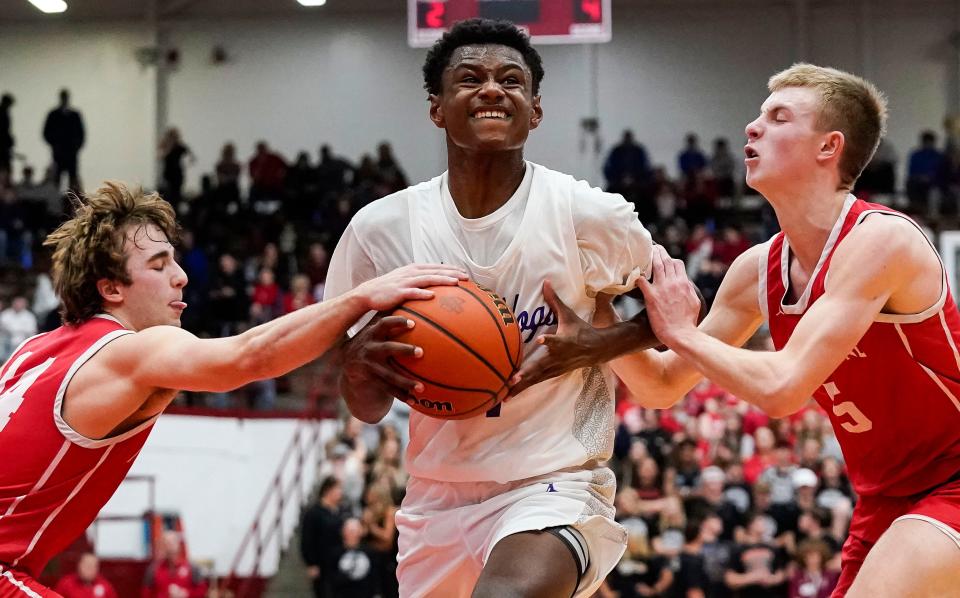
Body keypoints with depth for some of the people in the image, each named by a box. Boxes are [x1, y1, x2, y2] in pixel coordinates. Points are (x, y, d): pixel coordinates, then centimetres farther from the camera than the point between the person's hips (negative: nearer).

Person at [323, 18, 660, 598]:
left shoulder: (590, 217, -10)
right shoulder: (380, 228, -2)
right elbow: (368, 409, 5)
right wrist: (360, 365, -19)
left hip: (554, 483, -5)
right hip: (438, 499, 5)